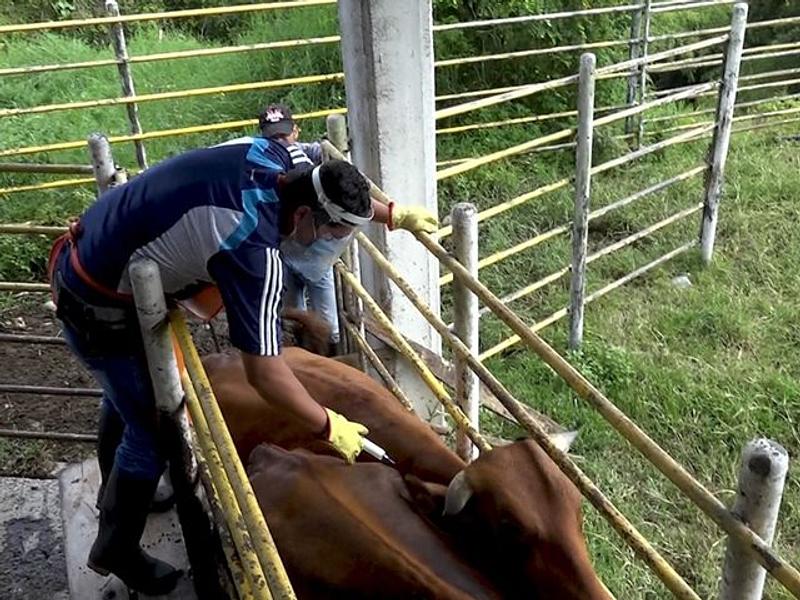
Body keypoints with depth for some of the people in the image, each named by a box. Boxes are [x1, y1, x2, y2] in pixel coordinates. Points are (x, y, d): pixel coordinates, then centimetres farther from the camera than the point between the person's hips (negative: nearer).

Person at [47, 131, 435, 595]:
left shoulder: (269, 155, -11)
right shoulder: (254, 250, -35)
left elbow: (334, 191, 13)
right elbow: (264, 372, -30)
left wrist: (392, 214, 15)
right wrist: (329, 427, -18)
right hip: (101, 306, -9)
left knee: (128, 394, 29)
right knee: (155, 430, 5)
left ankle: (120, 492, 55)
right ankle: (117, 550, 30)